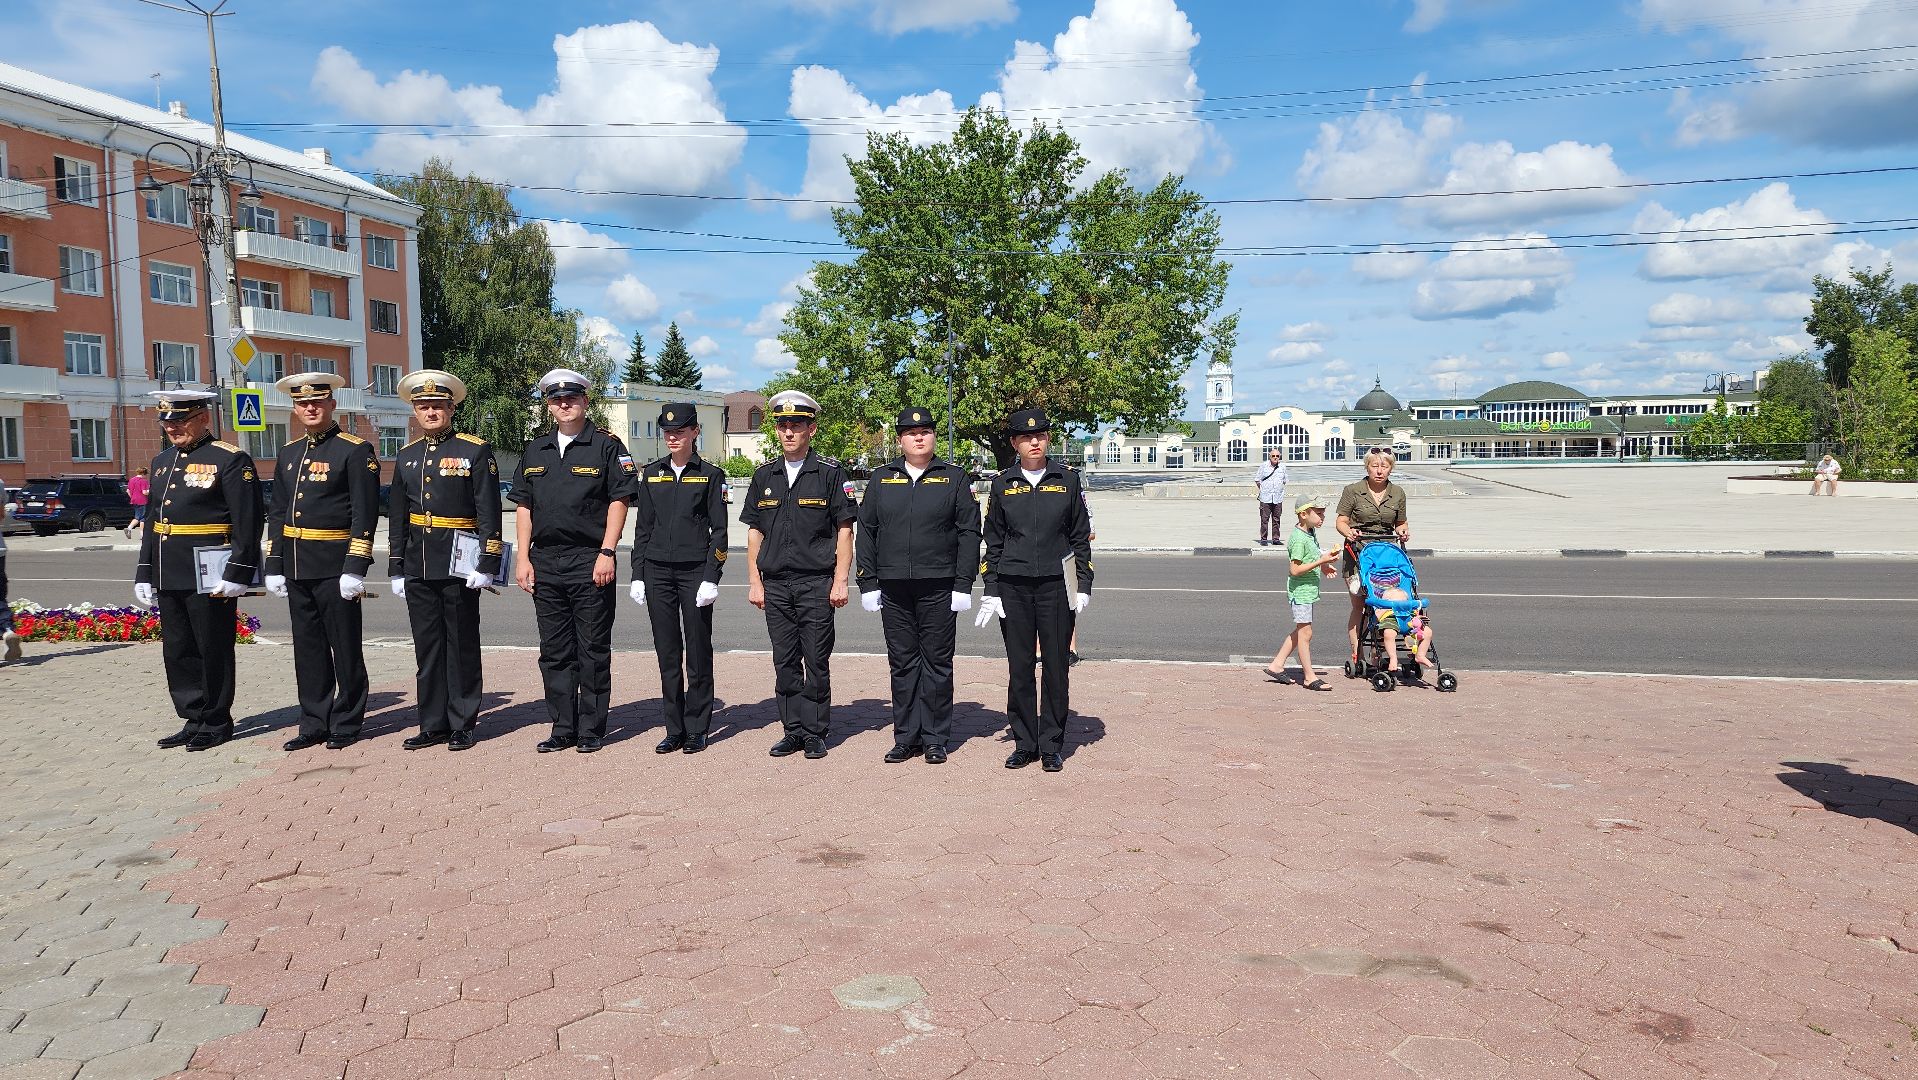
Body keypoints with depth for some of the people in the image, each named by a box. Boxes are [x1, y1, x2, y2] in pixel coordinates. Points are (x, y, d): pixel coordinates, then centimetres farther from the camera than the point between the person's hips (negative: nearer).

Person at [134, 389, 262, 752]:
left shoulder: (230, 460, -9)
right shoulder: (162, 462, 15)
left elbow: (247, 523, -14)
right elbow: (152, 520, 19)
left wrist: (237, 574, -18)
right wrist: (144, 573, 15)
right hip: (168, 578, 8)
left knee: (213, 650, 2)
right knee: (177, 651, 12)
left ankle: (216, 723, 14)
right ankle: (194, 720, 23)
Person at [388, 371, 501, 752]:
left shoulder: (477, 450, -3)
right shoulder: (406, 456, 13)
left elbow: (489, 513, -7)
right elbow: (397, 518, 16)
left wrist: (487, 564, -13)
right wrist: (396, 569, 13)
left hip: (459, 564, -5)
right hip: (418, 567, 5)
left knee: (462, 646, 3)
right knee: (426, 648, 10)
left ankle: (462, 725, 11)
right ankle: (433, 724, 18)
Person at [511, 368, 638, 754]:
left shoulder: (607, 446, 0)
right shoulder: (535, 451, 15)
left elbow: (619, 501, -5)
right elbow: (523, 507, 14)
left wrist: (607, 553, -12)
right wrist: (523, 559, 6)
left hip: (590, 562, -5)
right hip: (545, 562, 5)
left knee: (593, 650, 1)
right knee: (554, 651, 8)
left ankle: (592, 729, 9)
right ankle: (563, 729, 17)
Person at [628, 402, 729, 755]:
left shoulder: (710, 475, 0)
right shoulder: (652, 474, 10)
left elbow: (719, 530, -2)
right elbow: (642, 527, 12)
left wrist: (711, 578, -10)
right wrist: (638, 575, 6)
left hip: (694, 571, -3)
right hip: (657, 572, 3)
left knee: (698, 653, 2)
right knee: (667, 653, 6)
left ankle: (697, 730, 11)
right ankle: (674, 730, 15)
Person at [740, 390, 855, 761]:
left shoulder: (830, 474, 0)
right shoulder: (764, 476, 11)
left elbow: (844, 531, -1)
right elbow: (754, 532, 13)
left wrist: (840, 581, -7)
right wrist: (754, 582, 7)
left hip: (816, 583, -4)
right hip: (775, 584, 4)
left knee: (816, 662, 1)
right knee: (785, 662, 8)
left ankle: (814, 731, 11)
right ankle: (793, 730, 17)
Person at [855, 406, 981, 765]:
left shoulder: (954, 478, 4)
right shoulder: (881, 478, 10)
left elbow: (969, 532, 1)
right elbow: (866, 531, 10)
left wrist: (963, 585, -6)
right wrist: (867, 583, 3)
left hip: (938, 588, -2)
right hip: (893, 590, 2)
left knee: (937, 663, 4)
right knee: (902, 663, 7)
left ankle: (935, 738, 13)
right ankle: (905, 737, 16)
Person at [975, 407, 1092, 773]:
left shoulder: (1067, 480, 5)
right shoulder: (1003, 484, 6)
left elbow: (1080, 537, 7)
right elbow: (993, 542, 10)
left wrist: (1084, 586, 0)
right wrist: (991, 590, 3)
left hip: (1056, 586, -1)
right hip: (1013, 588, 1)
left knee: (1057, 667, 3)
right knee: (1020, 668, 5)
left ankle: (1052, 747, 14)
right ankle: (1024, 745, 17)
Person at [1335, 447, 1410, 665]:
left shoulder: (1398, 493, 7)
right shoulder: (1353, 490, -3)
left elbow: (1400, 523, 18)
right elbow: (1341, 521, 0)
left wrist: (1403, 531, -4)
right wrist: (1348, 532, -21)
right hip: (1357, 551, -2)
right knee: (1359, 606, -2)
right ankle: (1356, 654, 4)